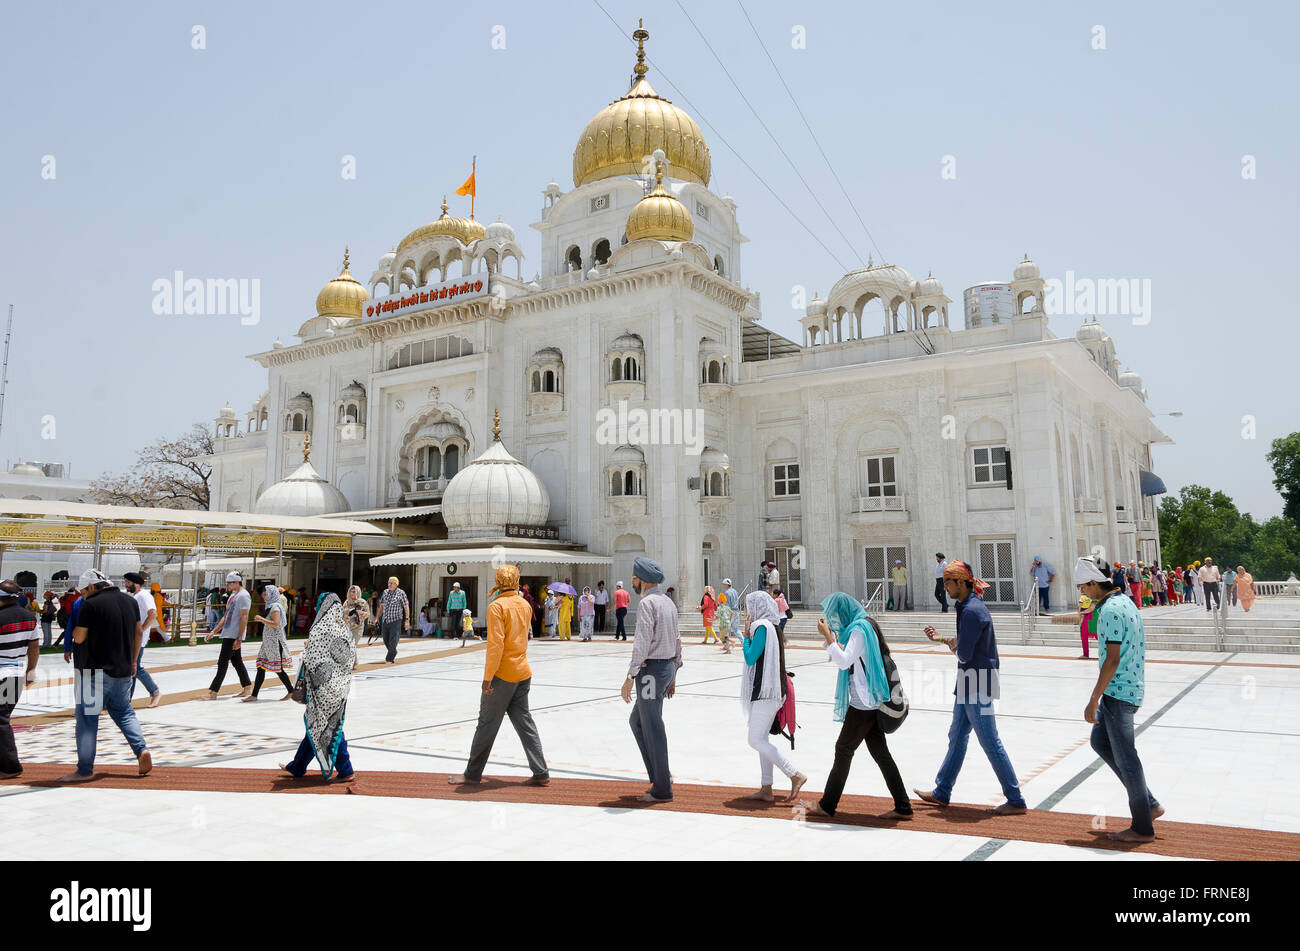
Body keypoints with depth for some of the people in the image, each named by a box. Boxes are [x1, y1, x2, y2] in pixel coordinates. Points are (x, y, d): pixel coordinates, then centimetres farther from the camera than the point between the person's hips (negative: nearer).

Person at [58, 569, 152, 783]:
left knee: (87, 717, 4)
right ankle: (142, 749, 3)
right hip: (124, 670, 6)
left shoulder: (91, 605, -11)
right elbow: (138, 633, 15)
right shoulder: (130, 600, 8)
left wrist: (76, 630, 12)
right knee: (123, 711, 20)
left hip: (97, 671, -6)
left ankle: (85, 769, 8)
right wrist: (133, 661, 24)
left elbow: (78, 638, -10)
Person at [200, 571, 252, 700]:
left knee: (222, 663, -7)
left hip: (234, 636, -9)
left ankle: (213, 692, -5)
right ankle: (247, 687, 17)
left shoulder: (243, 596, -14)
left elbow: (244, 619, -19)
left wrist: (239, 639, -22)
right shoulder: (233, 595, 17)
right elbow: (226, 616, 22)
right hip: (227, 635, 9)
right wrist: (213, 632, 18)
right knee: (236, 661, 12)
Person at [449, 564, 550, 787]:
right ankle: (540, 772, 10)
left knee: (487, 723, 3)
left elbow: (495, 644, -20)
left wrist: (487, 677, -18)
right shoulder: (525, 605, 7)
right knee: (523, 721, 12)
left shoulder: (496, 606, -13)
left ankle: (472, 774, 14)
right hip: (523, 672, 7)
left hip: (502, 675, -7)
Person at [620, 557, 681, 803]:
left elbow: (642, 643, -22)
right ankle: (660, 774, 20)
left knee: (653, 730, 0)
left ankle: (662, 789, 9)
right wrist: (673, 674, 24)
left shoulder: (647, 603, -16)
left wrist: (630, 678, -20)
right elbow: (677, 640, 17)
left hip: (651, 670, -9)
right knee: (637, 722, 20)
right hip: (667, 667, 9)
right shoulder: (668, 602, 13)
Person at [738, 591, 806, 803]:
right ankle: (766, 790, 14)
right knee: (762, 739, 11)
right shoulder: (773, 627, 16)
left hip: (765, 692, -10)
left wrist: (746, 636, -6)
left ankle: (795, 775, -8)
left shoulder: (762, 627, -14)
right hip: (769, 691, 10)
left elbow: (750, 658, -16)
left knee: (756, 740, -9)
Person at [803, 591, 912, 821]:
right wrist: (831, 635, 13)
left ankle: (827, 805, 9)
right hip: (870, 702, 10)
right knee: (880, 752, 10)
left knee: (843, 750, 0)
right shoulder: (859, 627, 14)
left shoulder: (859, 630, -16)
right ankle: (903, 807, 12)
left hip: (863, 703, -10)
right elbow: (845, 658, 23)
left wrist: (827, 636, -22)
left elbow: (844, 661, -25)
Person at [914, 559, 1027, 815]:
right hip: (969, 685, 11)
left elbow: (964, 654, -23)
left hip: (977, 686, -11)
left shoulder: (972, 611, -21)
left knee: (991, 743, -2)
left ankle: (1016, 801, 9)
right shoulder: (967, 606, 10)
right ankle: (941, 793, 29)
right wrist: (942, 638, 17)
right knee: (957, 737, 18)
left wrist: (953, 646, -4)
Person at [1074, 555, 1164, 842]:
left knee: (1125, 758, 0)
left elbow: (1112, 660, -23)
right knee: (1099, 742, 19)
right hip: (1130, 688, 10)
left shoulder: (1110, 610, -20)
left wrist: (1094, 700, -19)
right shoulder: (1125, 603, 12)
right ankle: (1149, 805, 22)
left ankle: (1142, 827, 11)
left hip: (1117, 692, -10)